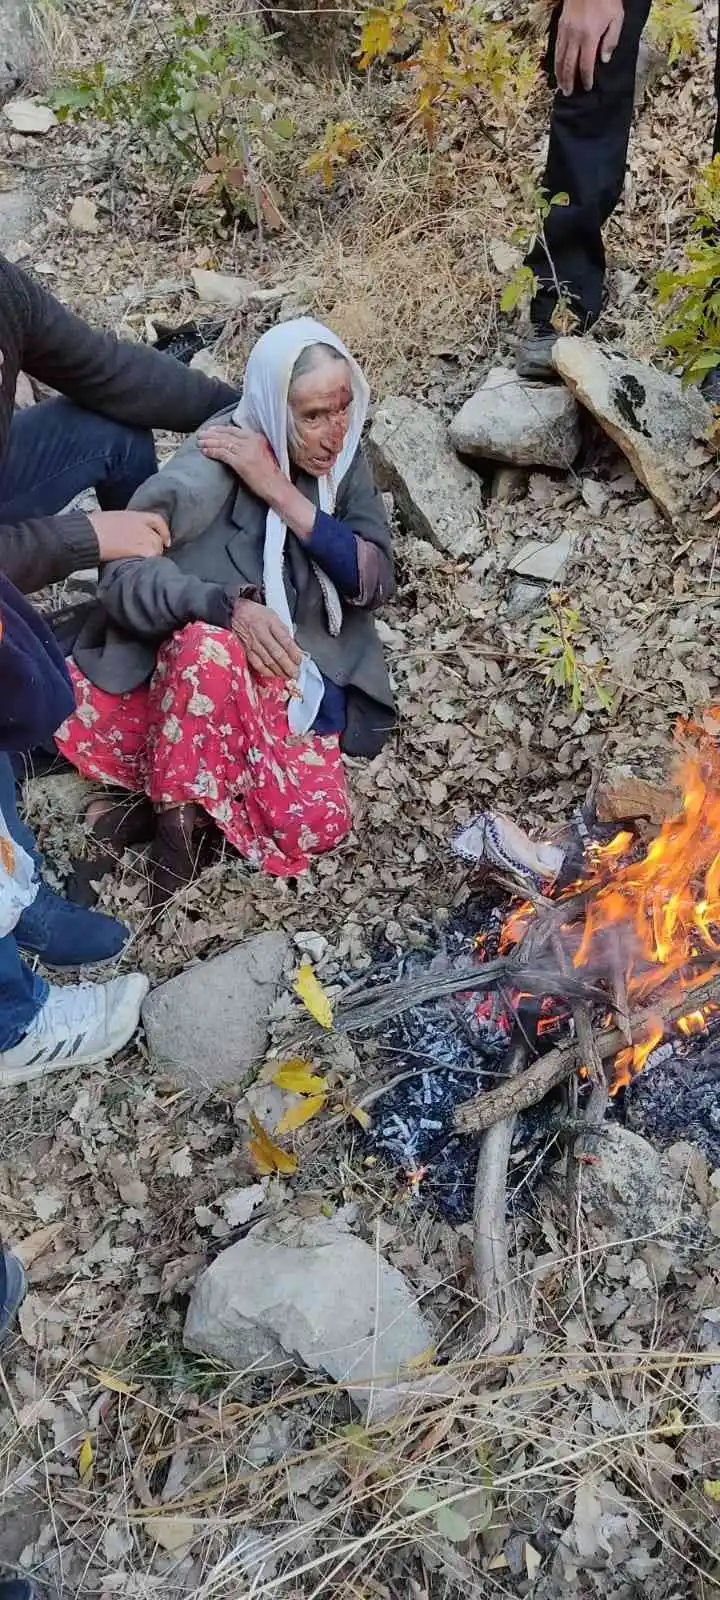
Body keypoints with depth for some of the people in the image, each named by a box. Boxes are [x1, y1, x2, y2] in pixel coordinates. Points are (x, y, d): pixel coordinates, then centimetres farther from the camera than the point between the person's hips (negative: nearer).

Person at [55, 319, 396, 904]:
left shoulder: (343, 459, -2)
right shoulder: (210, 470, -17)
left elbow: (375, 582, -12)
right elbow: (124, 574, -20)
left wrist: (280, 492, -21)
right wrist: (229, 606, -37)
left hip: (292, 676, 3)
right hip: (189, 669, -3)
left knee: (317, 824, -23)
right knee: (208, 644, -40)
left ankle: (181, 784, 1)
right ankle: (176, 811, -17)